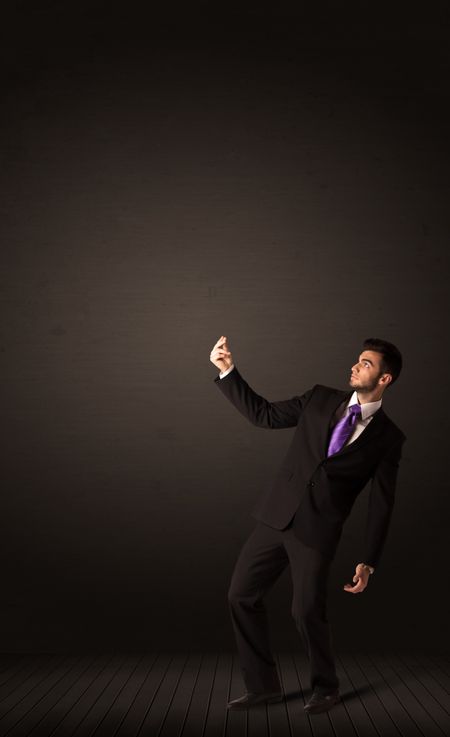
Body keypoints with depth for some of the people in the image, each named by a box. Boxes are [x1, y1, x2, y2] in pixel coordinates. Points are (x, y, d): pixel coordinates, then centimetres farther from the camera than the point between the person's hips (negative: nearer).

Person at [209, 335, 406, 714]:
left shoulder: (389, 437, -2)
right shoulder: (320, 398, 7)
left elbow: (381, 504, -1)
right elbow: (264, 414, 9)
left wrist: (368, 562, -4)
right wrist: (228, 370, 1)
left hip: (318, 531, -4)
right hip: (277, 515, 4)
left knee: (308, 611, -7)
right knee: (242, 596, 4)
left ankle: (326, 687, 22)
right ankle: (263, 685, 20)